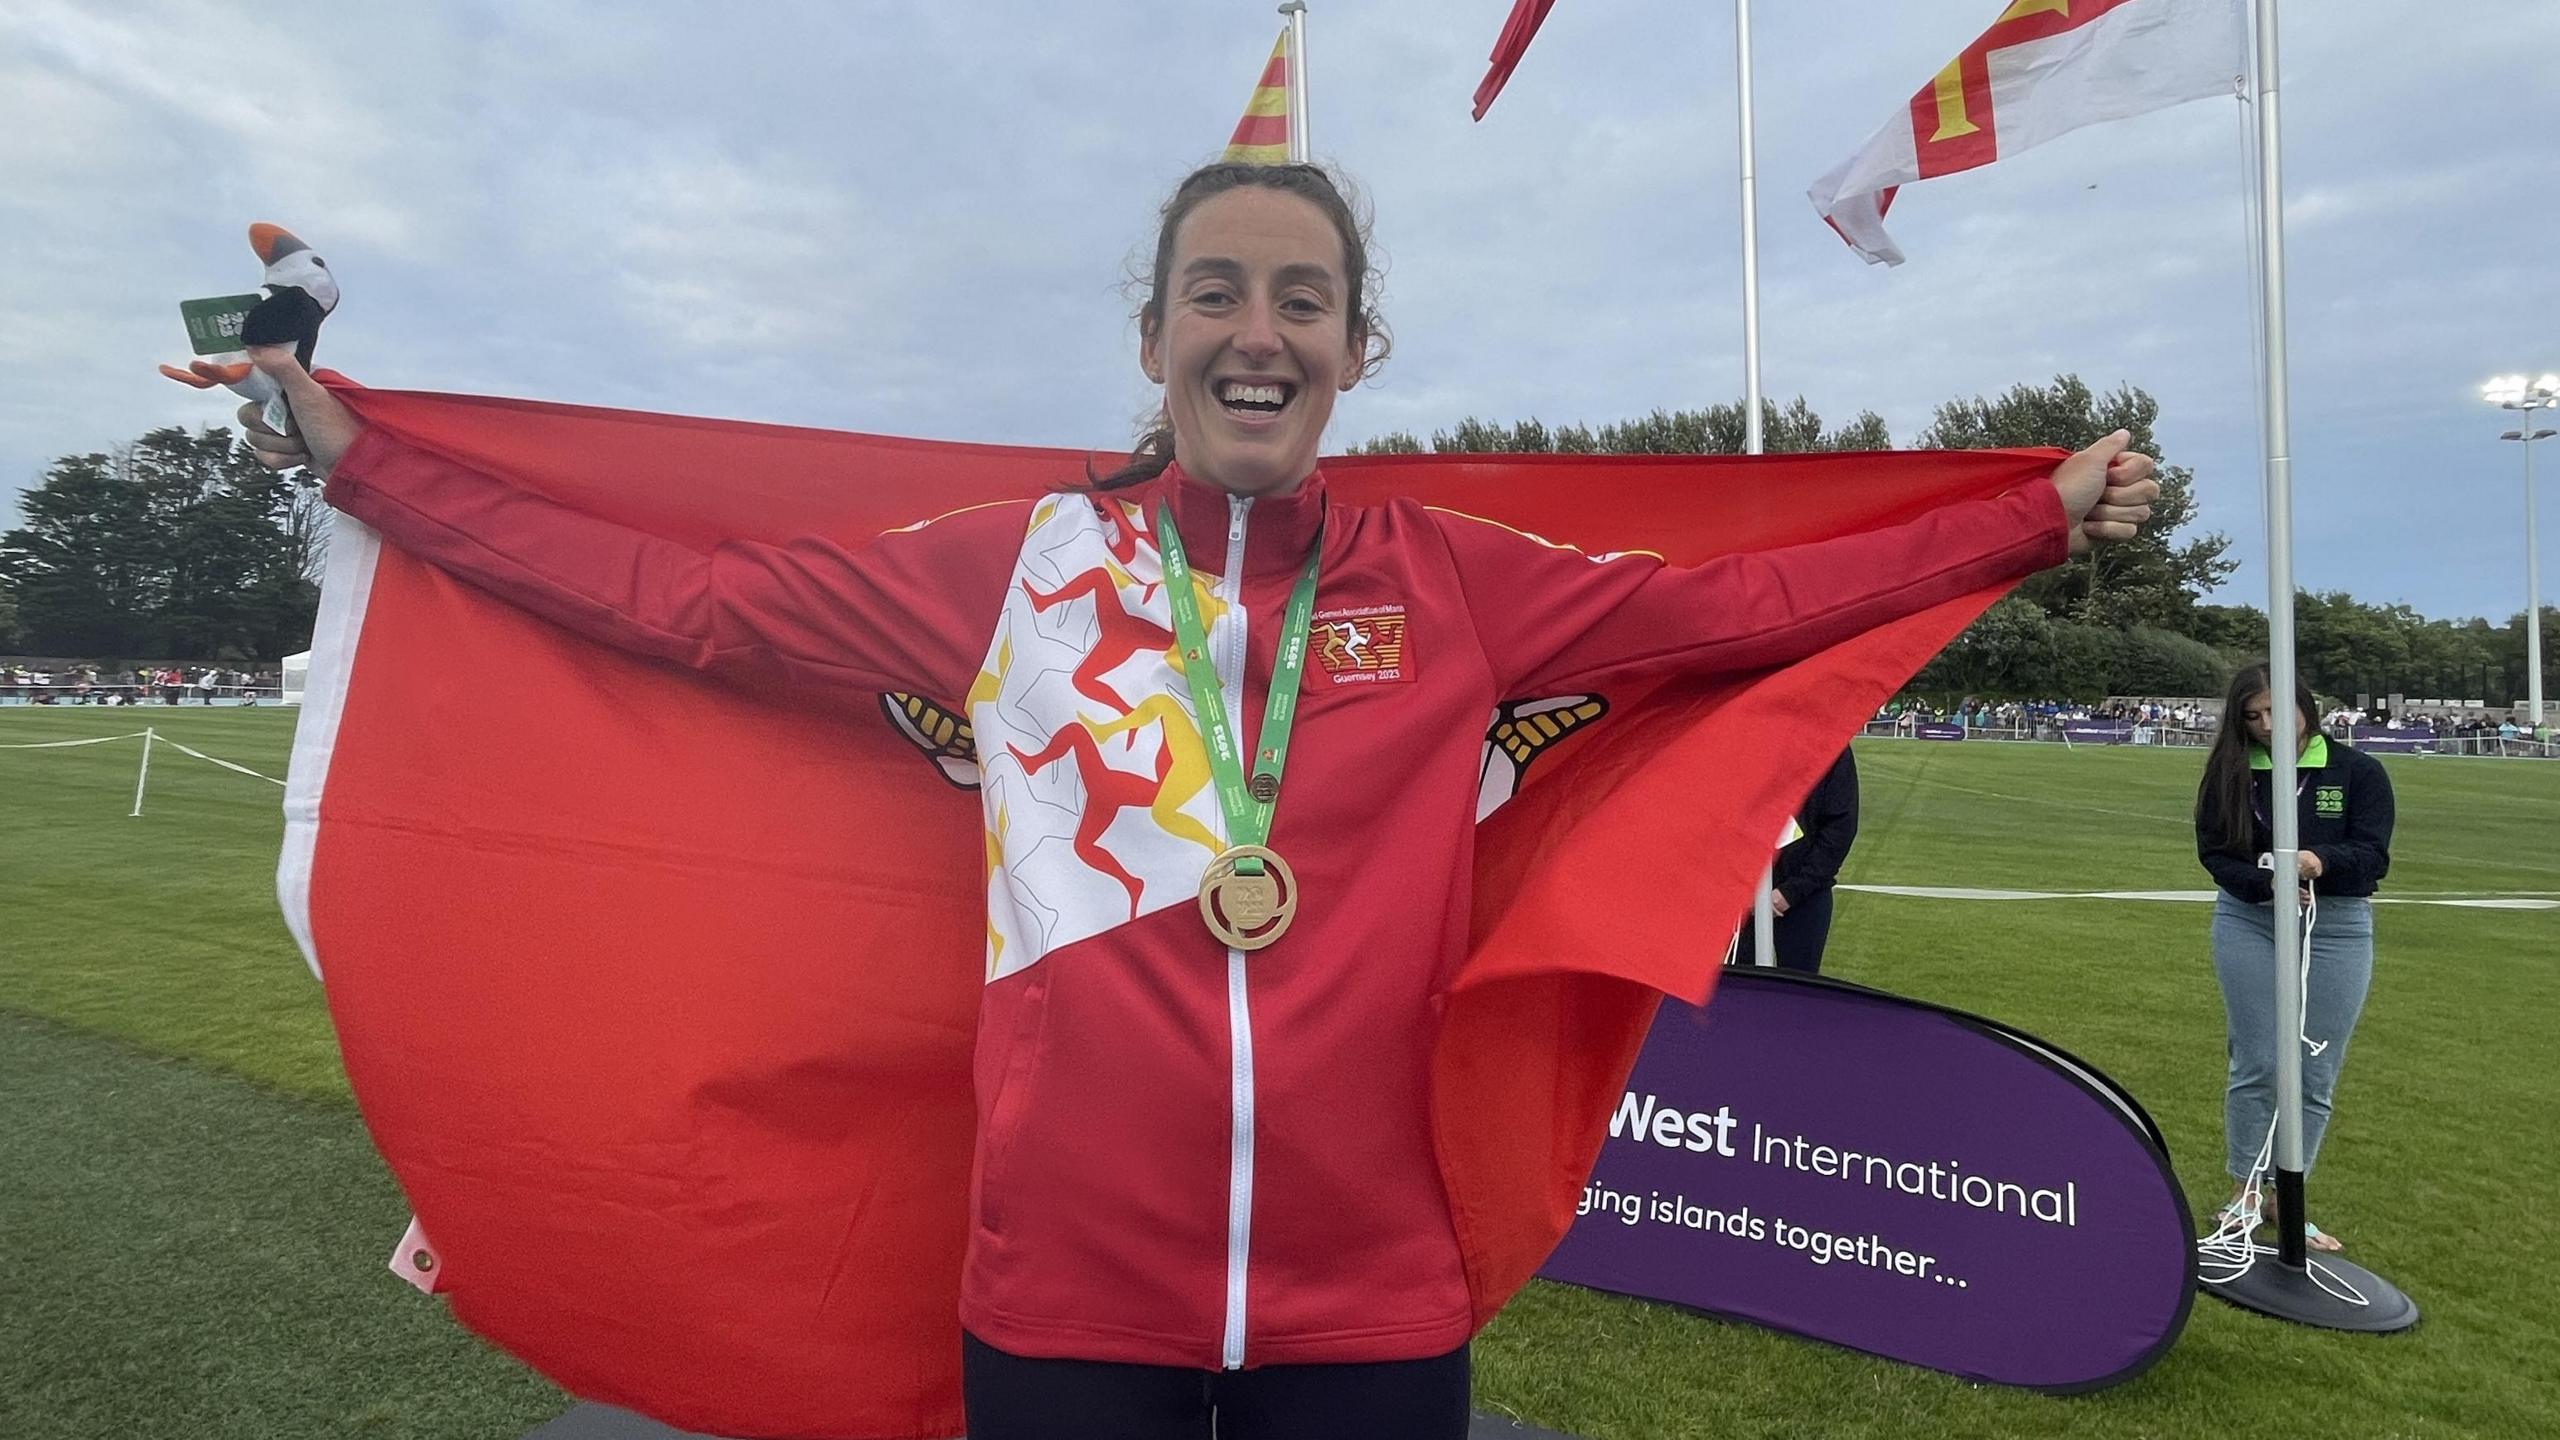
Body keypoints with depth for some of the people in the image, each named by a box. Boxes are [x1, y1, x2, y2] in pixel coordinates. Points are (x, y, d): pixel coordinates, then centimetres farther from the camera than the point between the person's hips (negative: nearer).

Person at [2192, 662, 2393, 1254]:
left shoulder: (2358, 772, -1)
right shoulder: (2229, 772, 0)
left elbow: (2373, 856, -9)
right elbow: (2215, 854, -5)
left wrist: (2321, 860, -30)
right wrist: (2266, 882, -24)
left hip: (2337, 928, 0)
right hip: (2248, 923, 0)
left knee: (2316, 1073, 5)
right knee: (2255, 1065, 4)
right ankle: (2244, 1190, 16)